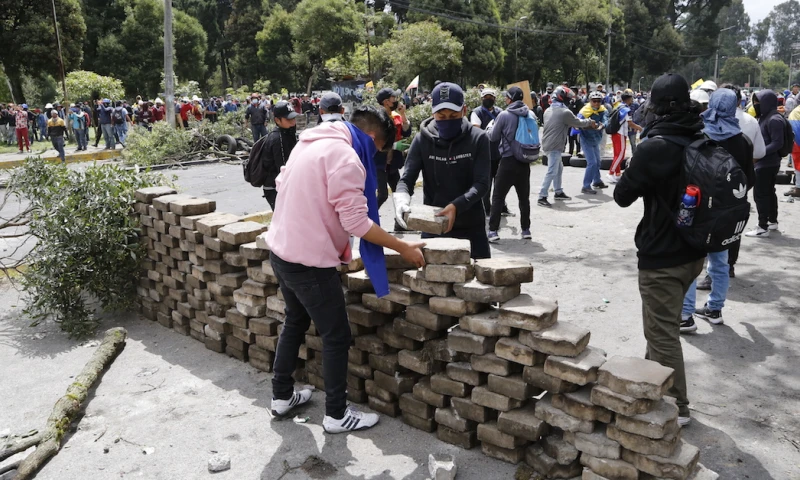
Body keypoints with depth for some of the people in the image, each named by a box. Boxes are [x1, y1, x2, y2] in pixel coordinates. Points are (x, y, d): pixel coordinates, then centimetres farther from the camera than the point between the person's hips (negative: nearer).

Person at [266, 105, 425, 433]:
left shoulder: (310, 143, 9)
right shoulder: (346, 157, -18)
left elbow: (283, 185, 18)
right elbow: (357, 222, -22)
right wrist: (404, 248, -13)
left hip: (281, 251, 10)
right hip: (309, 260, -9)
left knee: (295, 322, 25)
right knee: (336, 336, 5)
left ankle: (282, 396, 37)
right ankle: (336, 415, 17)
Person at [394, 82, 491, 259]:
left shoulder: (478, 139, -6)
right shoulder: (422, 140, -3)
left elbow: (481, 184, -11)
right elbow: (407, 179, -6)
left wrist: (456, 206, -29)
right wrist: (401, 199, -29)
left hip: (471, 227, 0)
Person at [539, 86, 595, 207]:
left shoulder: (548, 110, 12)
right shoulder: (565, 112, -14)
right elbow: (578, 123, -2)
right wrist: (589, 122, 17)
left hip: (547, 144, 9)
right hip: (554, 147, -9)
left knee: (559, 168, 20)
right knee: (552, 172, -10)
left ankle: (558, 192, 28)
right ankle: (542, 197, -12)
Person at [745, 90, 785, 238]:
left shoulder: (774, 119, -18)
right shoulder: (766, 117, 13)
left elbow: (778, 143, -23)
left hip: (767, 163, -10)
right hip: (767, 162, 10)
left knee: (760, 194, -8)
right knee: (769, 192, 19)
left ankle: (763, 228, -6)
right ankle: (772, 221, 32)